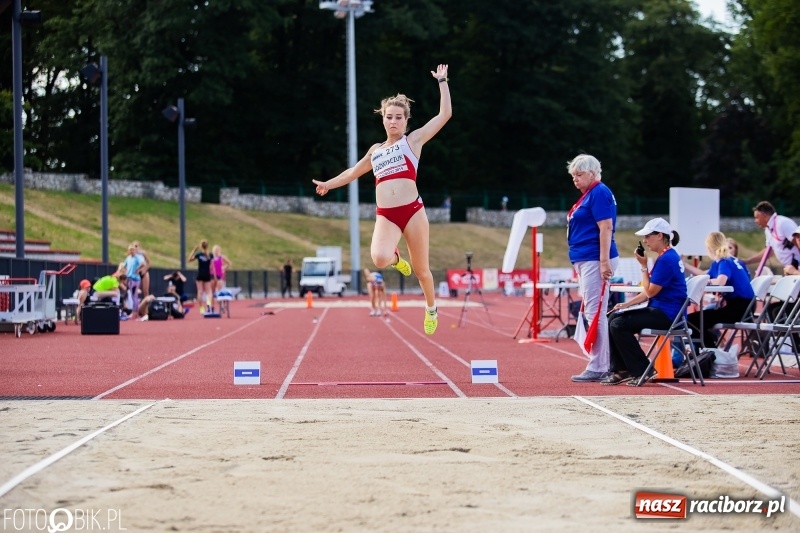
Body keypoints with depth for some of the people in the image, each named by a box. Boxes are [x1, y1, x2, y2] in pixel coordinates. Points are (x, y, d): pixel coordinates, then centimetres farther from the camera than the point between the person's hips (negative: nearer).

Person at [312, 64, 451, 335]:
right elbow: (354, 172, 39)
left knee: (421, 269, 6)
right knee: (380, 259, -27)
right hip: (385, 215, 2)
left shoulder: (413, 140, 9)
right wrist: (329, 184, 45)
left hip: (412, 210, -2)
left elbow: (445, 114, 4)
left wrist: (442, 82, 5)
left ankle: (431, 309, 32)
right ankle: (395, 258, 11)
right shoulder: (375, 150, 21)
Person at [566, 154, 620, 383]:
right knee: (592, 314, 10)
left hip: (595, 260, -11)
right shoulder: (588, 195, 19)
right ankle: (599, 365, 12)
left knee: (595, 313, -10)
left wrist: (604, 261, -23)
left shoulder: (599, 193, -10)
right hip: (585, 261, 11)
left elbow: (606, 228, -18)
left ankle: (598, 368, -10)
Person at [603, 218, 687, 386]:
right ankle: (620, 370, 6)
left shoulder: (667, 259, -17)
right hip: (659, 310, 11)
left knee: (619, 325, -18)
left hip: (667, 314, -11)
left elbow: (651, 291, -16)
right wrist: (626, 304, 8)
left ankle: (642, 372, -10)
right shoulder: (665, 256, 16)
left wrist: (643, 266, -10)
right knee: (614, 317, 7)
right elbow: (649, 292, 17)